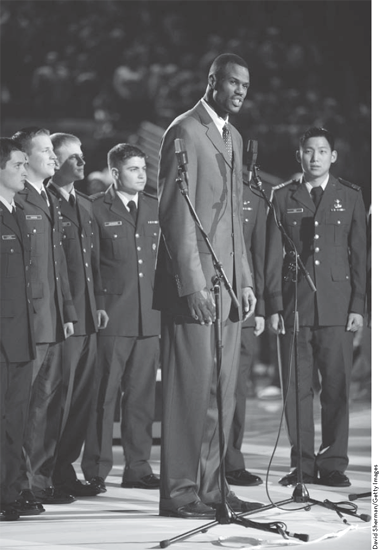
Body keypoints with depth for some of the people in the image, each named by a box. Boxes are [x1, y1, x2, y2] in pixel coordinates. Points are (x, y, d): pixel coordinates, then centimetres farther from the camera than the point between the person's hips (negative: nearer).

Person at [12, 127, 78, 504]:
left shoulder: (50, 203, 19)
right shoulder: (15, 202, -9)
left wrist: (67, 312, 17)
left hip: (53, 319, 8)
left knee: (49, 400, 9)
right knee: (23, 402, -5)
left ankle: (41, 479, 14)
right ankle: (20, 483, 1)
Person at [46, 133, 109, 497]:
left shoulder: (84, 205, 19)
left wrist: (99, 303, 13)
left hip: (87, 317, 8)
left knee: (82, 398, 9)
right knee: (59, 397, -6)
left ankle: (65, 469, 17)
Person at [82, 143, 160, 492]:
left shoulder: (156, 208, 13)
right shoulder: (96, 210, -2)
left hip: (150, 316, 5)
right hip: (112, 317, -5)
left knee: (142, 395, 8)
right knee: (103, 395, -3)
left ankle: (138, 468, 15)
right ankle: (96, 471, 4)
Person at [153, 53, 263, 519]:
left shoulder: (233, 138, 19)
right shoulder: (184, 132, -9)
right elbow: (175, 213, -15)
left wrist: (245, 280, 15)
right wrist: (193, 283, -19)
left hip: (227, 284, 9)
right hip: (193, 282, -8)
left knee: (222, 392, 9)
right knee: (191, 388, -6)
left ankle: (210, 486, 15)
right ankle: (179, 492, -1)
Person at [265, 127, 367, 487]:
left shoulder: (350, 196, 10)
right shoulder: (283, 197, 10)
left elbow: (359, 253, 7)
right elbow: (273, 255, 7)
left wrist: (358, 305, -1)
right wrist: (273, 305, -1)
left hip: (336, 306, 0)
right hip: (294, 305, 0)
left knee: (337, 387, -2)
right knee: (296, 388, 0)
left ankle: (333, 464, 5)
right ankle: (302, 464, 8)